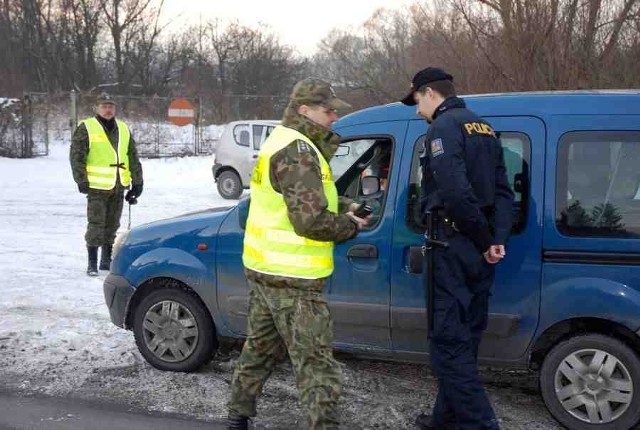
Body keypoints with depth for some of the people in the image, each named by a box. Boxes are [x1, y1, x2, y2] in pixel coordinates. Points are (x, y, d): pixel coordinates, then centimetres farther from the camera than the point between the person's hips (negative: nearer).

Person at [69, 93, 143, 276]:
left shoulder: (123, 129, 13)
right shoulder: (86, 128, -3)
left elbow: (133, 158, 16)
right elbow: (76, 157, -6)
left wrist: (137, 182, 13)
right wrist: (82, 181, -12)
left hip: (118, 187, 5)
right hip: (97, 187, -5)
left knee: (112, 226, 12)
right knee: (96, 225, -4)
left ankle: (107, 260, 23)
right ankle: (92, 263, 4)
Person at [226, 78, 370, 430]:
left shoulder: (281, 140, 14)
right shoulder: (299, 152, -19)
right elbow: (310, 220, -26)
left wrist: (341, 207, 7)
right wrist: (350, 226, -9)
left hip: (265, 267, 10)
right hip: (290, 278, -10)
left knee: (260, 348, 22)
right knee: (316, 364, -7)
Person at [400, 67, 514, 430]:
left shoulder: (444, 126, -11)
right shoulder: (483, 126, 18)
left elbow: (455, 192, -24)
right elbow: (503, 191, 12)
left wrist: (485, 239, -14)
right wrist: (498, 239, 1)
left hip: (457, 247, -9)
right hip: (482, 249, 9)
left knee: (449, 342, -4)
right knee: (464, 339, 17)